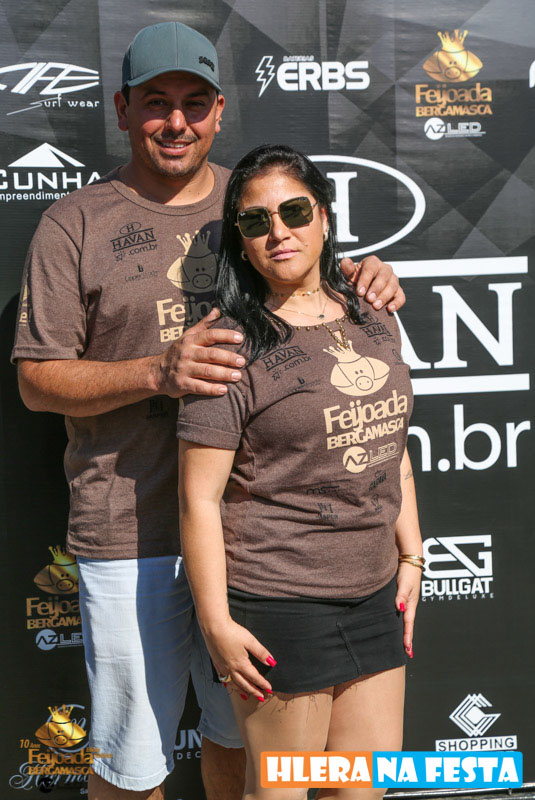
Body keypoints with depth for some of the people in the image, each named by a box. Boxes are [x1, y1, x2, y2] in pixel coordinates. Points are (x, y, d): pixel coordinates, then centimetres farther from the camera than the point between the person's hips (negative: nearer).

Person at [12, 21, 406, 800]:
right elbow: (37, 379, -5)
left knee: (241, 734, 19)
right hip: (131, 535, -3)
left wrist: (363, 280, -4)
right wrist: (156, 372, -22)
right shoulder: (76, 223, -3)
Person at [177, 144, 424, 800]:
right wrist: (216, 624, -14)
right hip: (276, 605, -6)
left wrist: (411, 555, 15)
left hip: (374, 596, 6)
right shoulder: (232, 344, -12)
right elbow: (199, 496, -13)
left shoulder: (376, 326, 7)